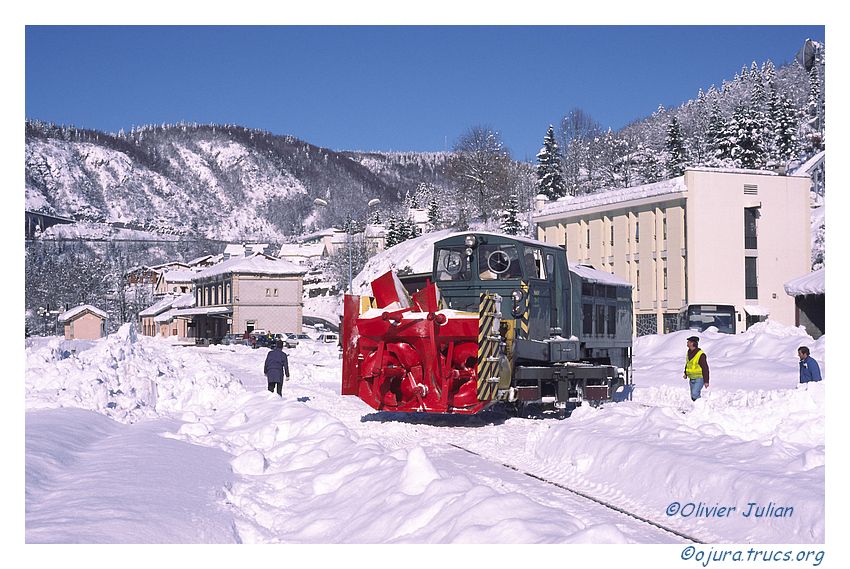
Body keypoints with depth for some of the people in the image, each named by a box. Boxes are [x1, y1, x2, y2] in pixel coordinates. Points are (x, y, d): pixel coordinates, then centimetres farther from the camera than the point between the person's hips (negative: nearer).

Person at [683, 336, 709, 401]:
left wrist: (706, 381, -16)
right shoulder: (689, 352, 5)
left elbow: (705, 368, -16)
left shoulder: (700, 354, -18)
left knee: (695, 394, -21)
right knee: (693, 396, 10)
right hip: (691, 379, 8)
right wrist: (685, 373, 12)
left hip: (699, 378, -8)